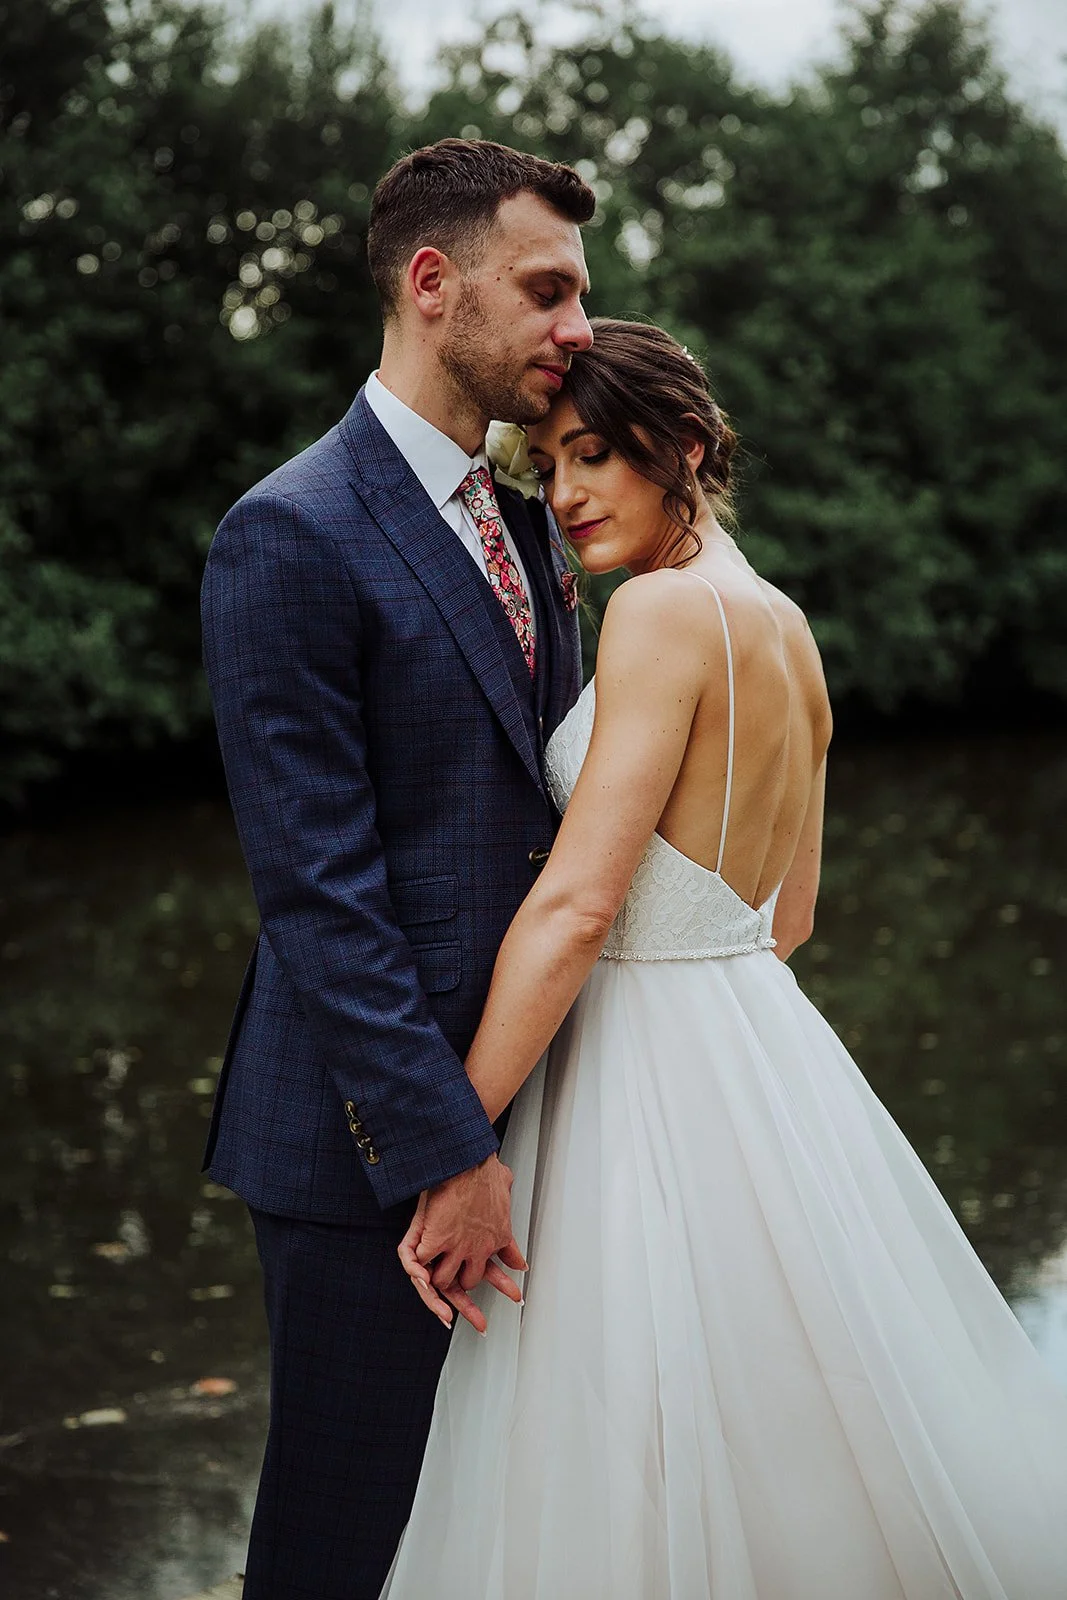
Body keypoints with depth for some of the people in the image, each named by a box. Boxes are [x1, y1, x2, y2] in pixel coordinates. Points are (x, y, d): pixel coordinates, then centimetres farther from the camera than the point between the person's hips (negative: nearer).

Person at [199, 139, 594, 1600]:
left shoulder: (521, 517, 12)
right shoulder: (294, 536, -15)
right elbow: (316, 888, -19)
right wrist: (442, 1148, -19)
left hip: (506, 1093, 8)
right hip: (375, 1134, -8)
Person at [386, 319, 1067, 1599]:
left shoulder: (664, 607, -16)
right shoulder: (785, 629, 11)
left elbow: (578, 903, -21)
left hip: (652, 1066, -9)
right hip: (765, 1044, 9)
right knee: (784, 1465, 19)